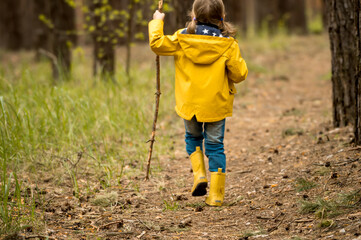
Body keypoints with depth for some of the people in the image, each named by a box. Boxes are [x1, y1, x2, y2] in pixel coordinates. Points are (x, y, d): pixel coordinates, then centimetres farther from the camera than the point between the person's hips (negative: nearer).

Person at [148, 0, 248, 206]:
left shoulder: (182, 39, -7)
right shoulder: (228, 44, -8)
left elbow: (157, 44, -1)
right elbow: (240, 74, -7)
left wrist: (157, 22, 14)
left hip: (190, 104, 1)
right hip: (216, 104, -1)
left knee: (193, 137, 26)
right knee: (215, 145, 8)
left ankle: (199, 174, 6)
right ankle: (216, 194, 6)